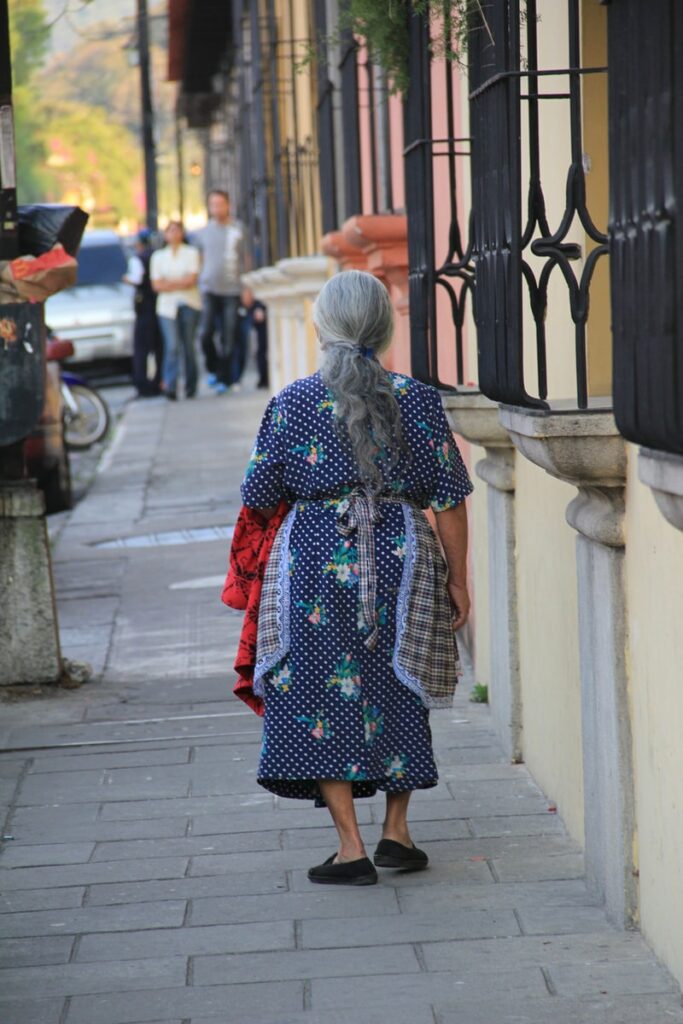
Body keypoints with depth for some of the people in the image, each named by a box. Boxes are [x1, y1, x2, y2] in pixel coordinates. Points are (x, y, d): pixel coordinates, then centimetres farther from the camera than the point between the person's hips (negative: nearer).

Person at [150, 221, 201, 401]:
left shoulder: (191, 253, 9)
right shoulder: (158, 256, 14)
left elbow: (192, 279, -3)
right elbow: (157, 285, 4)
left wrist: (169, 283, -6)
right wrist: (181, 283, -6)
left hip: (189, 305, 0)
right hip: (167, 306, 0)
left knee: (188, 346, 0)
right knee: (172, 346, -14)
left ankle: (190, 388, 9)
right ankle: (170, 386, -21)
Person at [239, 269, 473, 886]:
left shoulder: (291, 403, -5)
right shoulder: (417, 400, -2)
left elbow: (259, 497, 1)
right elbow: (449, 498, -1)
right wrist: (457, 580, 7)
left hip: (314, 560, -2)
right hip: (400, 558, 2)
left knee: (319, 697, 4)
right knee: (395, 693, 17)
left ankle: (351, 846, 0)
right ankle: (396, 830, 20)